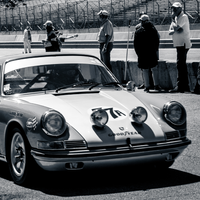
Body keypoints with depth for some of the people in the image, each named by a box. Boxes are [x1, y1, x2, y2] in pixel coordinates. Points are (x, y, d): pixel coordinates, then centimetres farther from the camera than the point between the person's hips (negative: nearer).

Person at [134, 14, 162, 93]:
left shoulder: (138, 32, -5)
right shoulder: (153, 30, 0)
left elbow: (136, 44, -2)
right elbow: (157, 41, 8)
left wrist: (138, 53, 5)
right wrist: (156, 50, 15)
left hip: (142, 54, -2)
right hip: (152, 53, 2)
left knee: (145, 70, 3)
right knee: (154, 69, 8)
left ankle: (147, 86, 2)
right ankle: (156, 85, 6)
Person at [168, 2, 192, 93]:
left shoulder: (183, 17, -11)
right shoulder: (176, 18, 17)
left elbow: (176, 27, -24)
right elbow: (170, 31, 9)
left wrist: (173, 19, -7)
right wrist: (175, 30, -13)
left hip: (183, 44, -10)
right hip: (179, 44, 10)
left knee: (180, 65, -15)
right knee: (182, 65, 13)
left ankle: (179, 86, -18)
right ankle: (185, 86, 19)